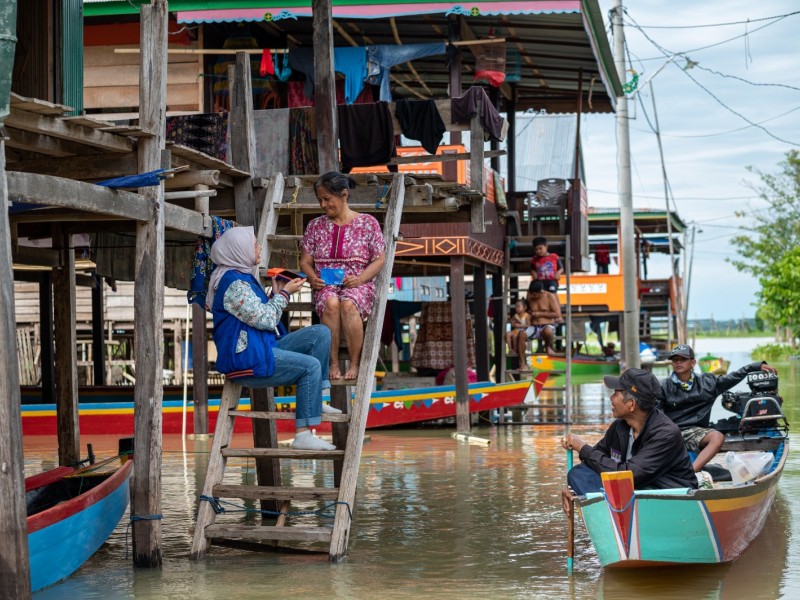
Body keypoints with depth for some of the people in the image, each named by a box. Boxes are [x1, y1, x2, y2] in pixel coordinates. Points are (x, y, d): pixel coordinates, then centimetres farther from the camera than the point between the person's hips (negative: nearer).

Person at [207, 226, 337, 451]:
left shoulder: (244, 277, 19)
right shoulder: (234, 283, -15)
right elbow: (264, 319, -18)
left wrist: (277, 293, 9)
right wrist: (284, 294, -5)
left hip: (262, 349, 11)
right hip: (247, 360, -11)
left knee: (320, 333, 3)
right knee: (311, 366, -21)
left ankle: (315, 400, 0)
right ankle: (302, 435, -21)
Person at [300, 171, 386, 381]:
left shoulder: (367, 223, 6)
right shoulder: (315, 226, 14)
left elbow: (379, 259, 3)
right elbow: (305, 261, 14)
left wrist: (361, 278, -14)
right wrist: (312, 278, -9)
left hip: (358, 284, -2)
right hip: (325, 285, 2)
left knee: (348, 304, -38)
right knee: (331, 303, -37)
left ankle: (355, 362, -24)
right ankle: (333, 362, -25)